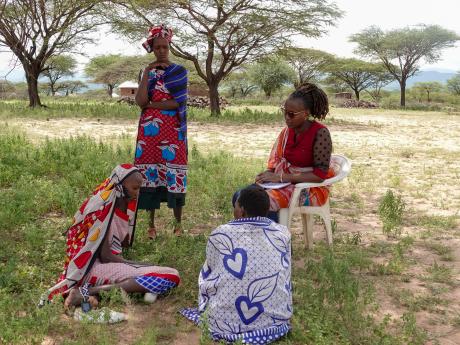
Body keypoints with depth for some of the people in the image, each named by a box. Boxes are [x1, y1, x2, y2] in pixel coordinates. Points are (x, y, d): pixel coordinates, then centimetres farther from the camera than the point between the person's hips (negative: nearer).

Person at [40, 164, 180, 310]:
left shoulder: (123, 206, 10)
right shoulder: (104, 209, -17)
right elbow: (105, 256, -17)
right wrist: (143, 265, -13)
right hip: (100, 265, -9)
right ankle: (90, 291, -23)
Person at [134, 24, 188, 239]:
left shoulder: (179, 71, 3)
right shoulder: (147, 72, 11)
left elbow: (177, 103, -8)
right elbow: (140, 102, -5)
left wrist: (150, 104, -6)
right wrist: (147, 72, -7)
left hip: (172, 132, -2)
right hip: (149, 132, 3)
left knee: (173, 174, -2)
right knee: (150, 173, 2)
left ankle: (178, 223, 10)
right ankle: (151, 224, 11)